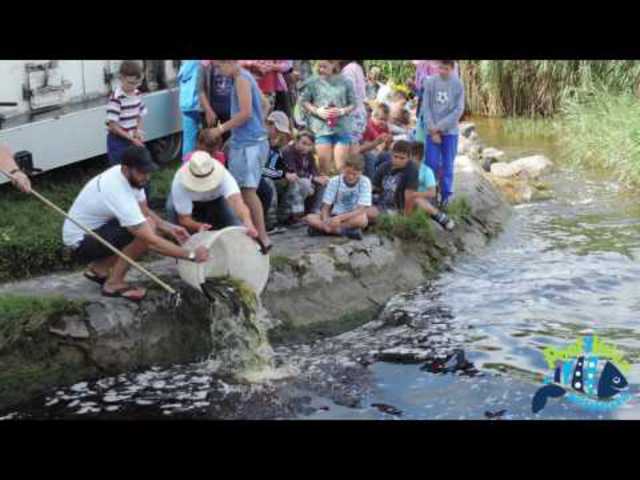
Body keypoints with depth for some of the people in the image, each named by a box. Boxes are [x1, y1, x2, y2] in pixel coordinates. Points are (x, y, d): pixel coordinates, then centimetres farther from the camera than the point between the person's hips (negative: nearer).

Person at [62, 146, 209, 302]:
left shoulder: (130, 176, -8)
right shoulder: (119, 194, -33)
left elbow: (144, 211, 7)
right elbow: (151, 241, -34)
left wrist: (169, 228, -10)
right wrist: (191, 255, -31)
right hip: (80, 241, -9)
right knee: (147, 231, -25)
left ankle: (99, 268, 12)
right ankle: (114, 283, -9)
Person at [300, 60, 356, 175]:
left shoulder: (345, 82, 1)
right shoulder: (313, 81, 0)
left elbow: (353, 104, 6)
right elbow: (303, 101, 6)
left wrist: (342, 111, -12)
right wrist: (317, 110, -9)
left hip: (342, 127, 0)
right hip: (321, 127, 0)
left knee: (341, 166, 1)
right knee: (324, 165, 0)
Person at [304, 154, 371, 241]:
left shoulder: (365, 182, -11)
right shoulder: (334, 181, -5)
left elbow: (361, 210, -20)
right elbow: (326, 207, -7)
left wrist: (340, 218, -32)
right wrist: (326, 222, -29)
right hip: (334, 217, 3)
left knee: (362, 219, -37)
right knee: (309, 218, -22)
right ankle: (348, 231, -28)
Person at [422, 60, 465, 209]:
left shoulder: (458, 85, -3)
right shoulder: (430, 82, -1)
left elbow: (458, 110, -6)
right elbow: (426, 107, -1)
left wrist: (440, 127, -11)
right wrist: (432, 130, -10)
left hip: (450, 132, 0)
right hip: (432, 131, 1)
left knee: (447, 165, 2)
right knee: (431, 164, -2)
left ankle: (445, 195, 10)